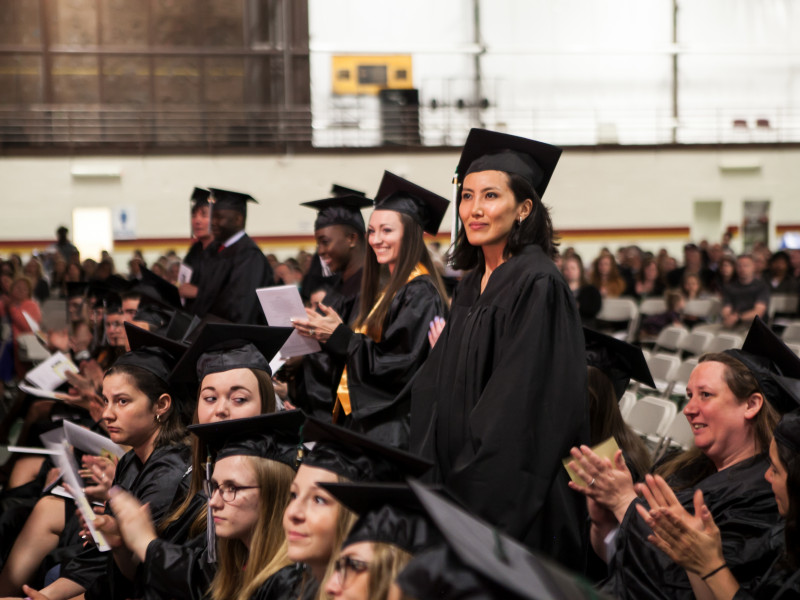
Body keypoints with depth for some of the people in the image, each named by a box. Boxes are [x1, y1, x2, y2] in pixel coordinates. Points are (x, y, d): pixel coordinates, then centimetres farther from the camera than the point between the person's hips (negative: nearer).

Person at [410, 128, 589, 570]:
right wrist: (435, 472, 9)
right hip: (464, 488, 8)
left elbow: (522, 401, -18)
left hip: (515, 496, -8)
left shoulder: (538, 286, -14)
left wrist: (473, 480, -16)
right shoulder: (470, 288, 11)